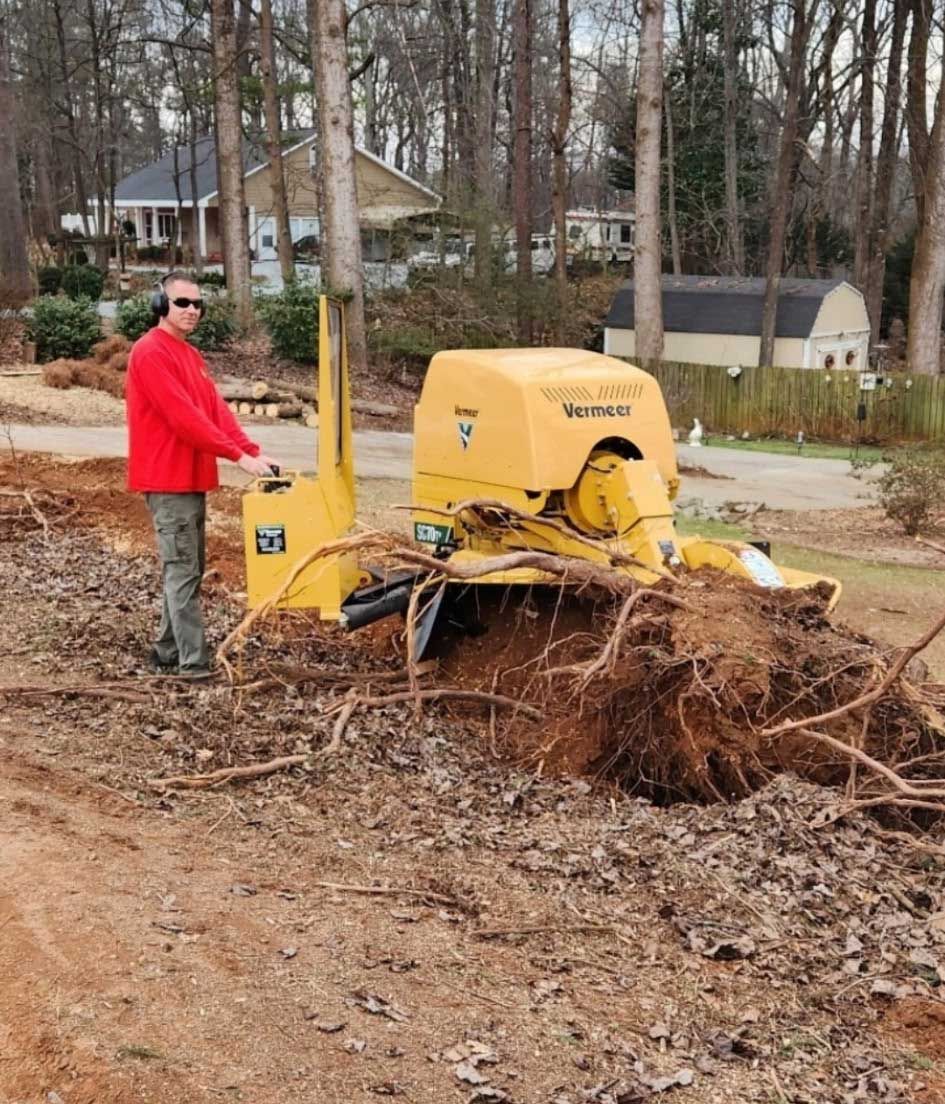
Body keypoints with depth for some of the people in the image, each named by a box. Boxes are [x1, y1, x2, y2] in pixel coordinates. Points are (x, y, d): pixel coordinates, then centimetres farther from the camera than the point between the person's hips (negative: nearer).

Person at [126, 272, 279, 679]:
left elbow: (216, 409, 10)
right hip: (169, 481, -10)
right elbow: (183, 416, -21)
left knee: (188, 570, 13)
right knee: (183, 572, -8)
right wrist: (238, 456, -22)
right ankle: (194, 662, -6)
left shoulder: (190, 354, 17)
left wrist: (254, 451, -4)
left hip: (191, 478, 10)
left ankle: (168, 653, 21)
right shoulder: (150, 352, -14)